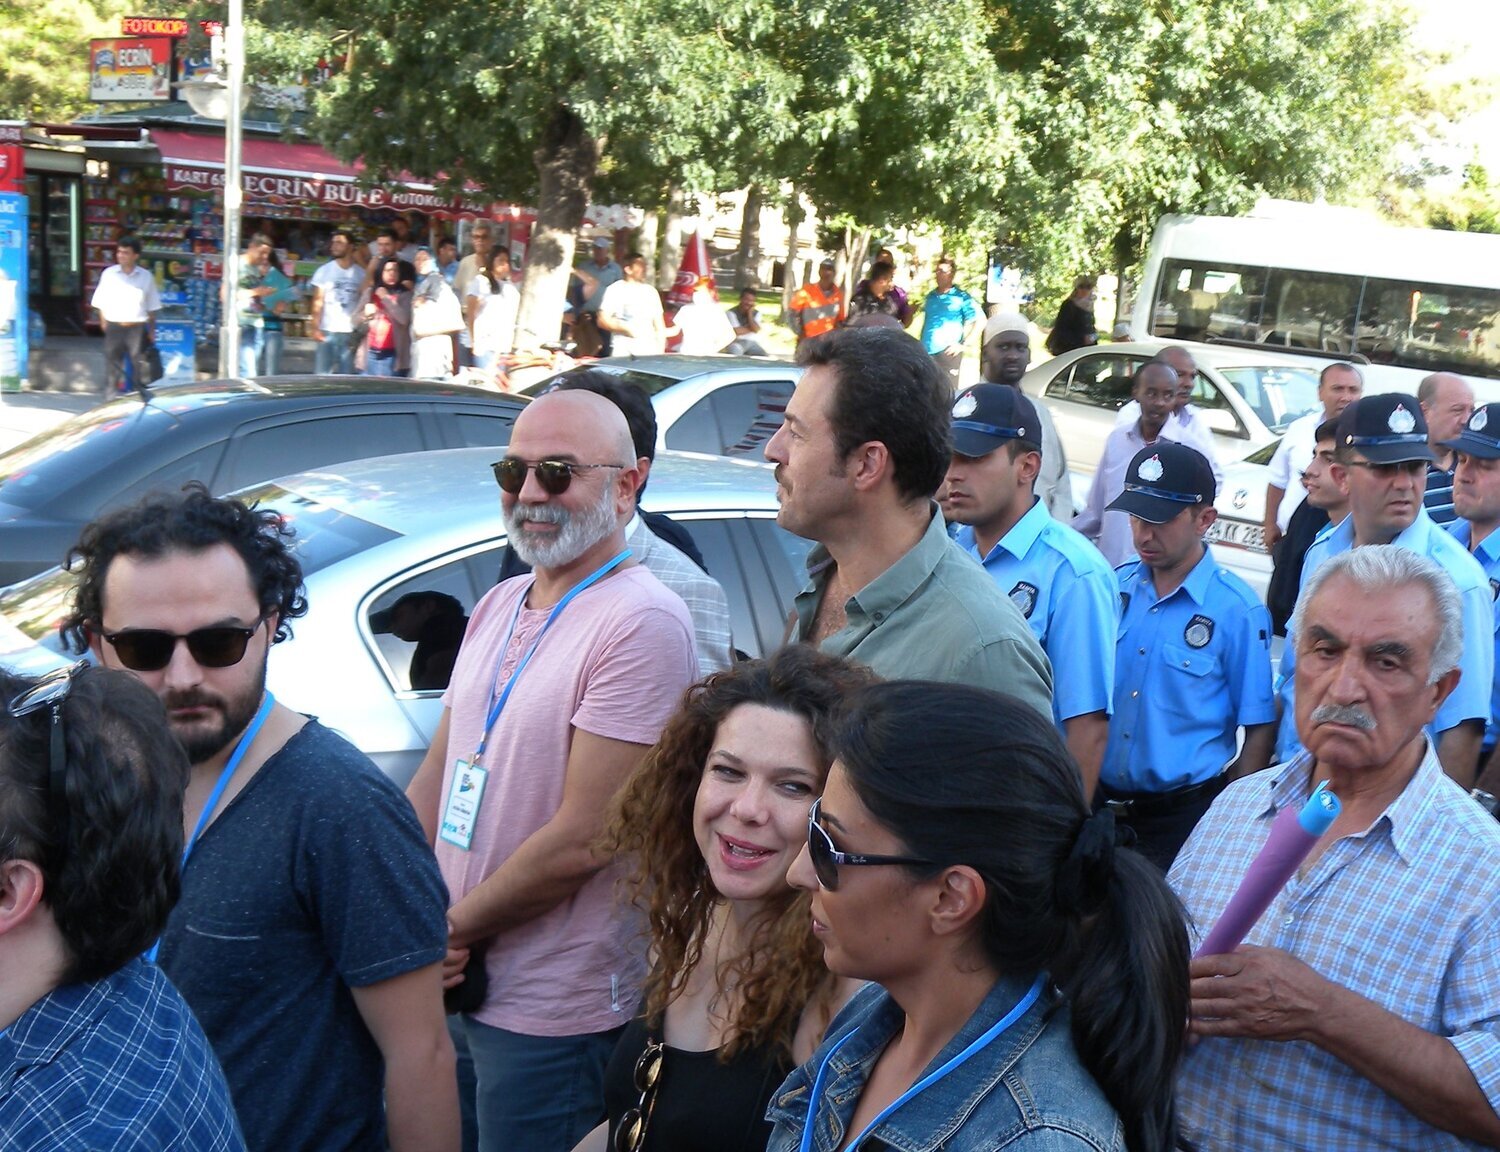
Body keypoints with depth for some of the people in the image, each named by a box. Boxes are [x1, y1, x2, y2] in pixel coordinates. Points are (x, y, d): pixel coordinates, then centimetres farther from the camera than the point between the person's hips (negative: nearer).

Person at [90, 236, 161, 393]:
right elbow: (101, 303, 8)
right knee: (112, 364, 5)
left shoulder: (146, 277, 3)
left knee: (139, 364, 2)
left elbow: (152, 307, 7)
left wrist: (152, 331, 4)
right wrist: (103, 322, -1)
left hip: (137, 328, 0)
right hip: (114, 327, 1)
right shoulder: (109, 274, 4)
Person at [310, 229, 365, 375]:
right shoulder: (324, 271, 5)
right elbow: (317, 302, 2)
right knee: (322, 375, -2)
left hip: (350, 332, 0)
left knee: (346, 376, 1)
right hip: (327, 331, 0)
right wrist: (315, 328, -8)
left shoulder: (361, 274, 6)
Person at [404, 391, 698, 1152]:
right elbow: (435, 778, 11)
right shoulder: (499, 608, 9)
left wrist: (451, 927, -10)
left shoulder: (641, 623, -19)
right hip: (468, 988, 8)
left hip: (556, 1017, -8)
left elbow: (581, 842, -22)